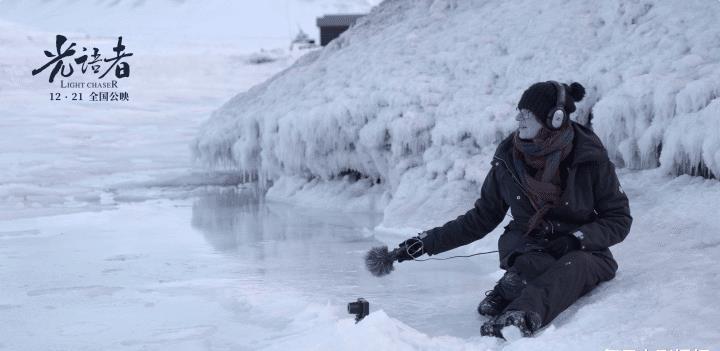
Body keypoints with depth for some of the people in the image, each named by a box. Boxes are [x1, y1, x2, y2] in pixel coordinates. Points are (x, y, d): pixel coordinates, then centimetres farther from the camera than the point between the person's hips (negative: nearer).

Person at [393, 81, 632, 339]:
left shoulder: (590, 159, -8)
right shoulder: (509, 160, 0)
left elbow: (619, 220, -2)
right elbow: (482, 218, 11)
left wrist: (576, 239, -19)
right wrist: (429, 242, 5)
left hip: (582, 251, -3)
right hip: (528, 247, 3)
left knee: (575, 265, -39)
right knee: (538, 266, -34)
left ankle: (520, 314, -60)